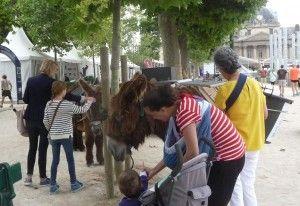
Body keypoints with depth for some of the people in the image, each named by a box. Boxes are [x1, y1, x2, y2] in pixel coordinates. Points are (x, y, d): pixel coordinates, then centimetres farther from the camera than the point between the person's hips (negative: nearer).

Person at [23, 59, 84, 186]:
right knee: (43, 148, 3)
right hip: (45, 119, -5)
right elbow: (65, 95, -14)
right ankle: (43, 178, 11)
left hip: (31, 118, 5)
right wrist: (81, 99, -7)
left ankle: (29, 176, 16)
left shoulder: (31, 80, 5)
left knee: (32, 147, 13)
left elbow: (25, 99, 6)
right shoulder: (51, 82, -11)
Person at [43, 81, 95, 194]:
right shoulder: (67, 105, -13)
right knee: (70, 160, 9)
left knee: (55, 160, 12)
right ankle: (74, 184, 19)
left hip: (53, 136, 4)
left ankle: (53, 185, 17)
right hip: (66, 136, -4)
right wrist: (89, 102, 12)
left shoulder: (49, 104, 0)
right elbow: (82, 110, -4)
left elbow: (45, 121, 2)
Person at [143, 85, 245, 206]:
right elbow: (178, 148, 6)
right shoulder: (181, 105, 0)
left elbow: (193, 153, -28)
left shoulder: (184, 112, -29)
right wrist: (154, 170, 10)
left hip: (228, 158, -9)